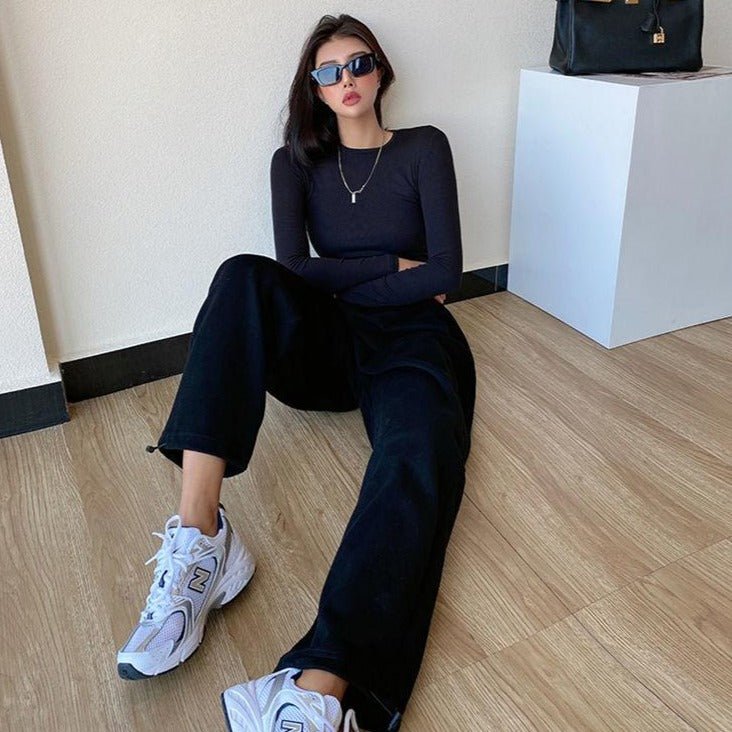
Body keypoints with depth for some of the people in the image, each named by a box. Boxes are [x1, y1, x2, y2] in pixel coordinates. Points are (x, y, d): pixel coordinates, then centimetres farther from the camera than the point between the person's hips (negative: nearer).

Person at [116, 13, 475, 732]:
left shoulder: (423, 148, 9)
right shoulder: (296, 162, 14)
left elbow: (445, 271, -3)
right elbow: (293, 269, -2)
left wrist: (343, 283, -4)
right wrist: (393, 266, -2)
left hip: (410, 338, -2)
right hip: (325, 343, 3)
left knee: (415, 464, -37)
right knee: (244, 277, -30)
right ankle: (198, 537, -41)